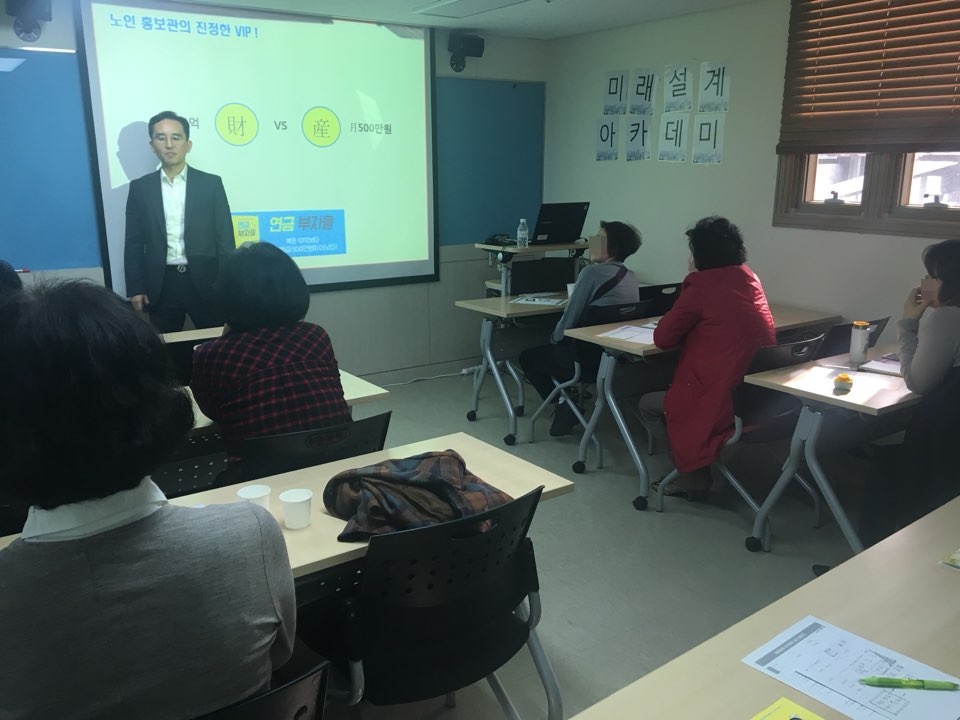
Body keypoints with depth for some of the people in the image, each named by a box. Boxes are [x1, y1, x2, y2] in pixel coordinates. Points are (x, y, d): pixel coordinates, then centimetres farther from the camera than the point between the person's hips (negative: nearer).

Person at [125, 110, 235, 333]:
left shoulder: (210, 183, 3)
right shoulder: (140, 187, 6)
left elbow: (225, 239, 1)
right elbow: (134, 244, 7)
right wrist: (135, 289, 1)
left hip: (205, 281, -1)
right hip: (160, 284, 1)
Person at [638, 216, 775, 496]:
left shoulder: (703, 286, -12)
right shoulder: (749, 278, 9)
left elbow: (663, 338, -4)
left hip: (724, 399, -8)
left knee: (648, 405, 16)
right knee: (669, 392, 28)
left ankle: (692, 472, 12)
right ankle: (695, 467, 22)